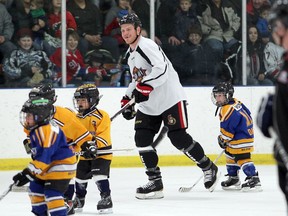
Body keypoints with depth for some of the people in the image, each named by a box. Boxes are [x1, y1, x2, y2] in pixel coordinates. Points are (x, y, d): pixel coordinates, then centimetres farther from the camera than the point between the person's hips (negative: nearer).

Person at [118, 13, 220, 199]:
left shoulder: (147, 46, -14)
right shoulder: (131, 54, 18)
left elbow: (161, 69, -28)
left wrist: (145, 86, -33)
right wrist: (127, 100, 20)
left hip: (170, 98, -9)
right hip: (148, 105, 9)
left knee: (179, 138, -11)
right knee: (142, 139, -3)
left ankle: (209, 168, 9)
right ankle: (155, 183, 2)